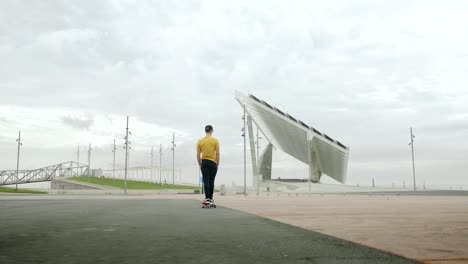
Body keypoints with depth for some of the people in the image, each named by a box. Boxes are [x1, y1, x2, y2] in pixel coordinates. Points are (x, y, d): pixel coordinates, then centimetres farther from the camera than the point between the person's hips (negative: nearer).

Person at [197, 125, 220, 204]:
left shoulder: (200, 141, 3)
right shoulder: (215, 140, -3)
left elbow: (198, 154, 1)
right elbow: (217, 153, -6)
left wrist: (200, 164, 10)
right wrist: (217, 164, 3)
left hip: (204, 163, 1)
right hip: (213, 163, -1)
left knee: (206, 181, -3)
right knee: (211, 181, 9)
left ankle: (207, 198, -12)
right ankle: (210, 198, 14)